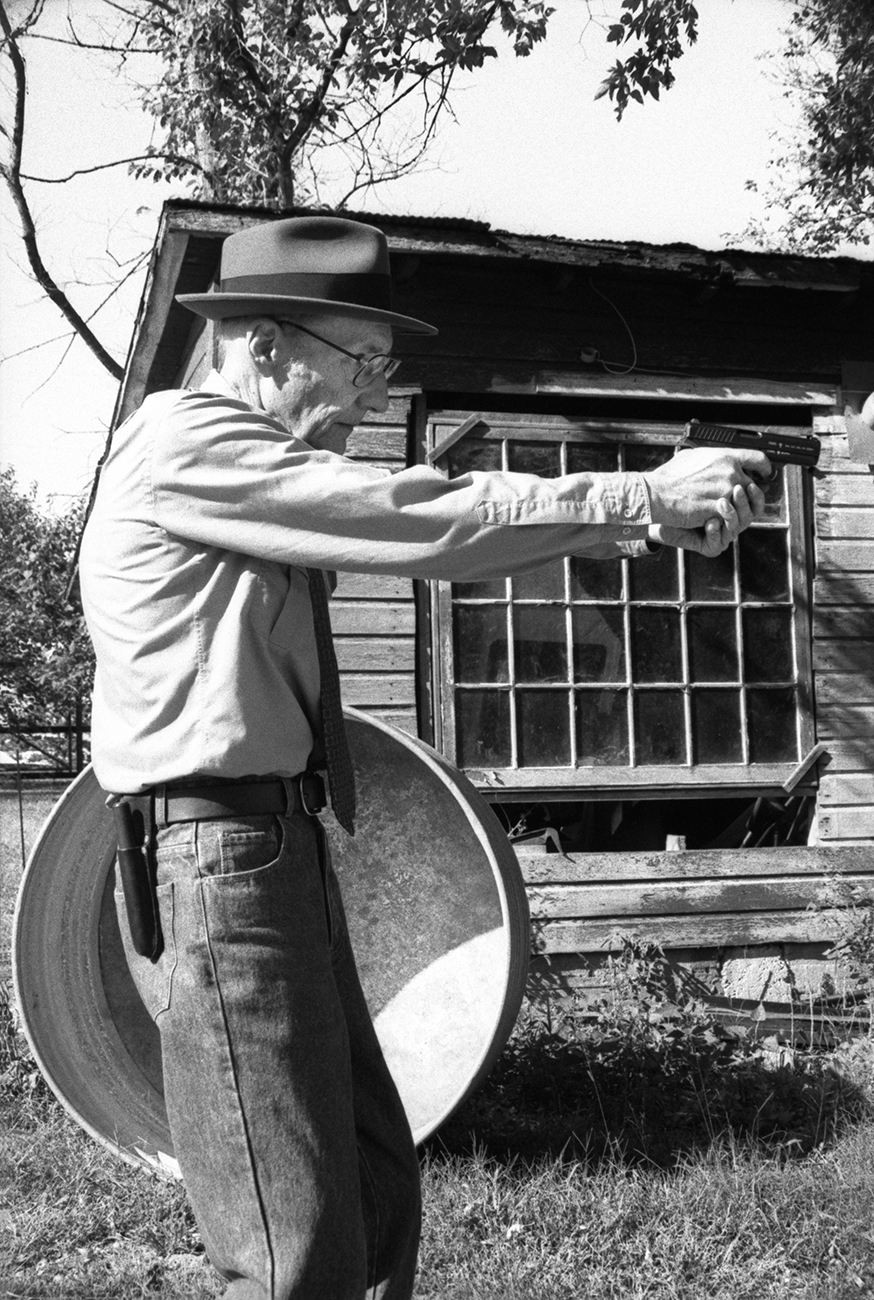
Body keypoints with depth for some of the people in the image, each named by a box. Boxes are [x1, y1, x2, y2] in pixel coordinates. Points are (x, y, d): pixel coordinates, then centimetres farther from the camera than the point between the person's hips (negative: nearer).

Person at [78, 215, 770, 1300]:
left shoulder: (267, 464, 18)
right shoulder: (183, 439, -11)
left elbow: (404, 527, 12)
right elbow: (418, 525, -18)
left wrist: (628, 520, 1)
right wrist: (642, 496, -13)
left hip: (282, 846, 10)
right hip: (214, 854, -10)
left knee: (381, 1190, 16)